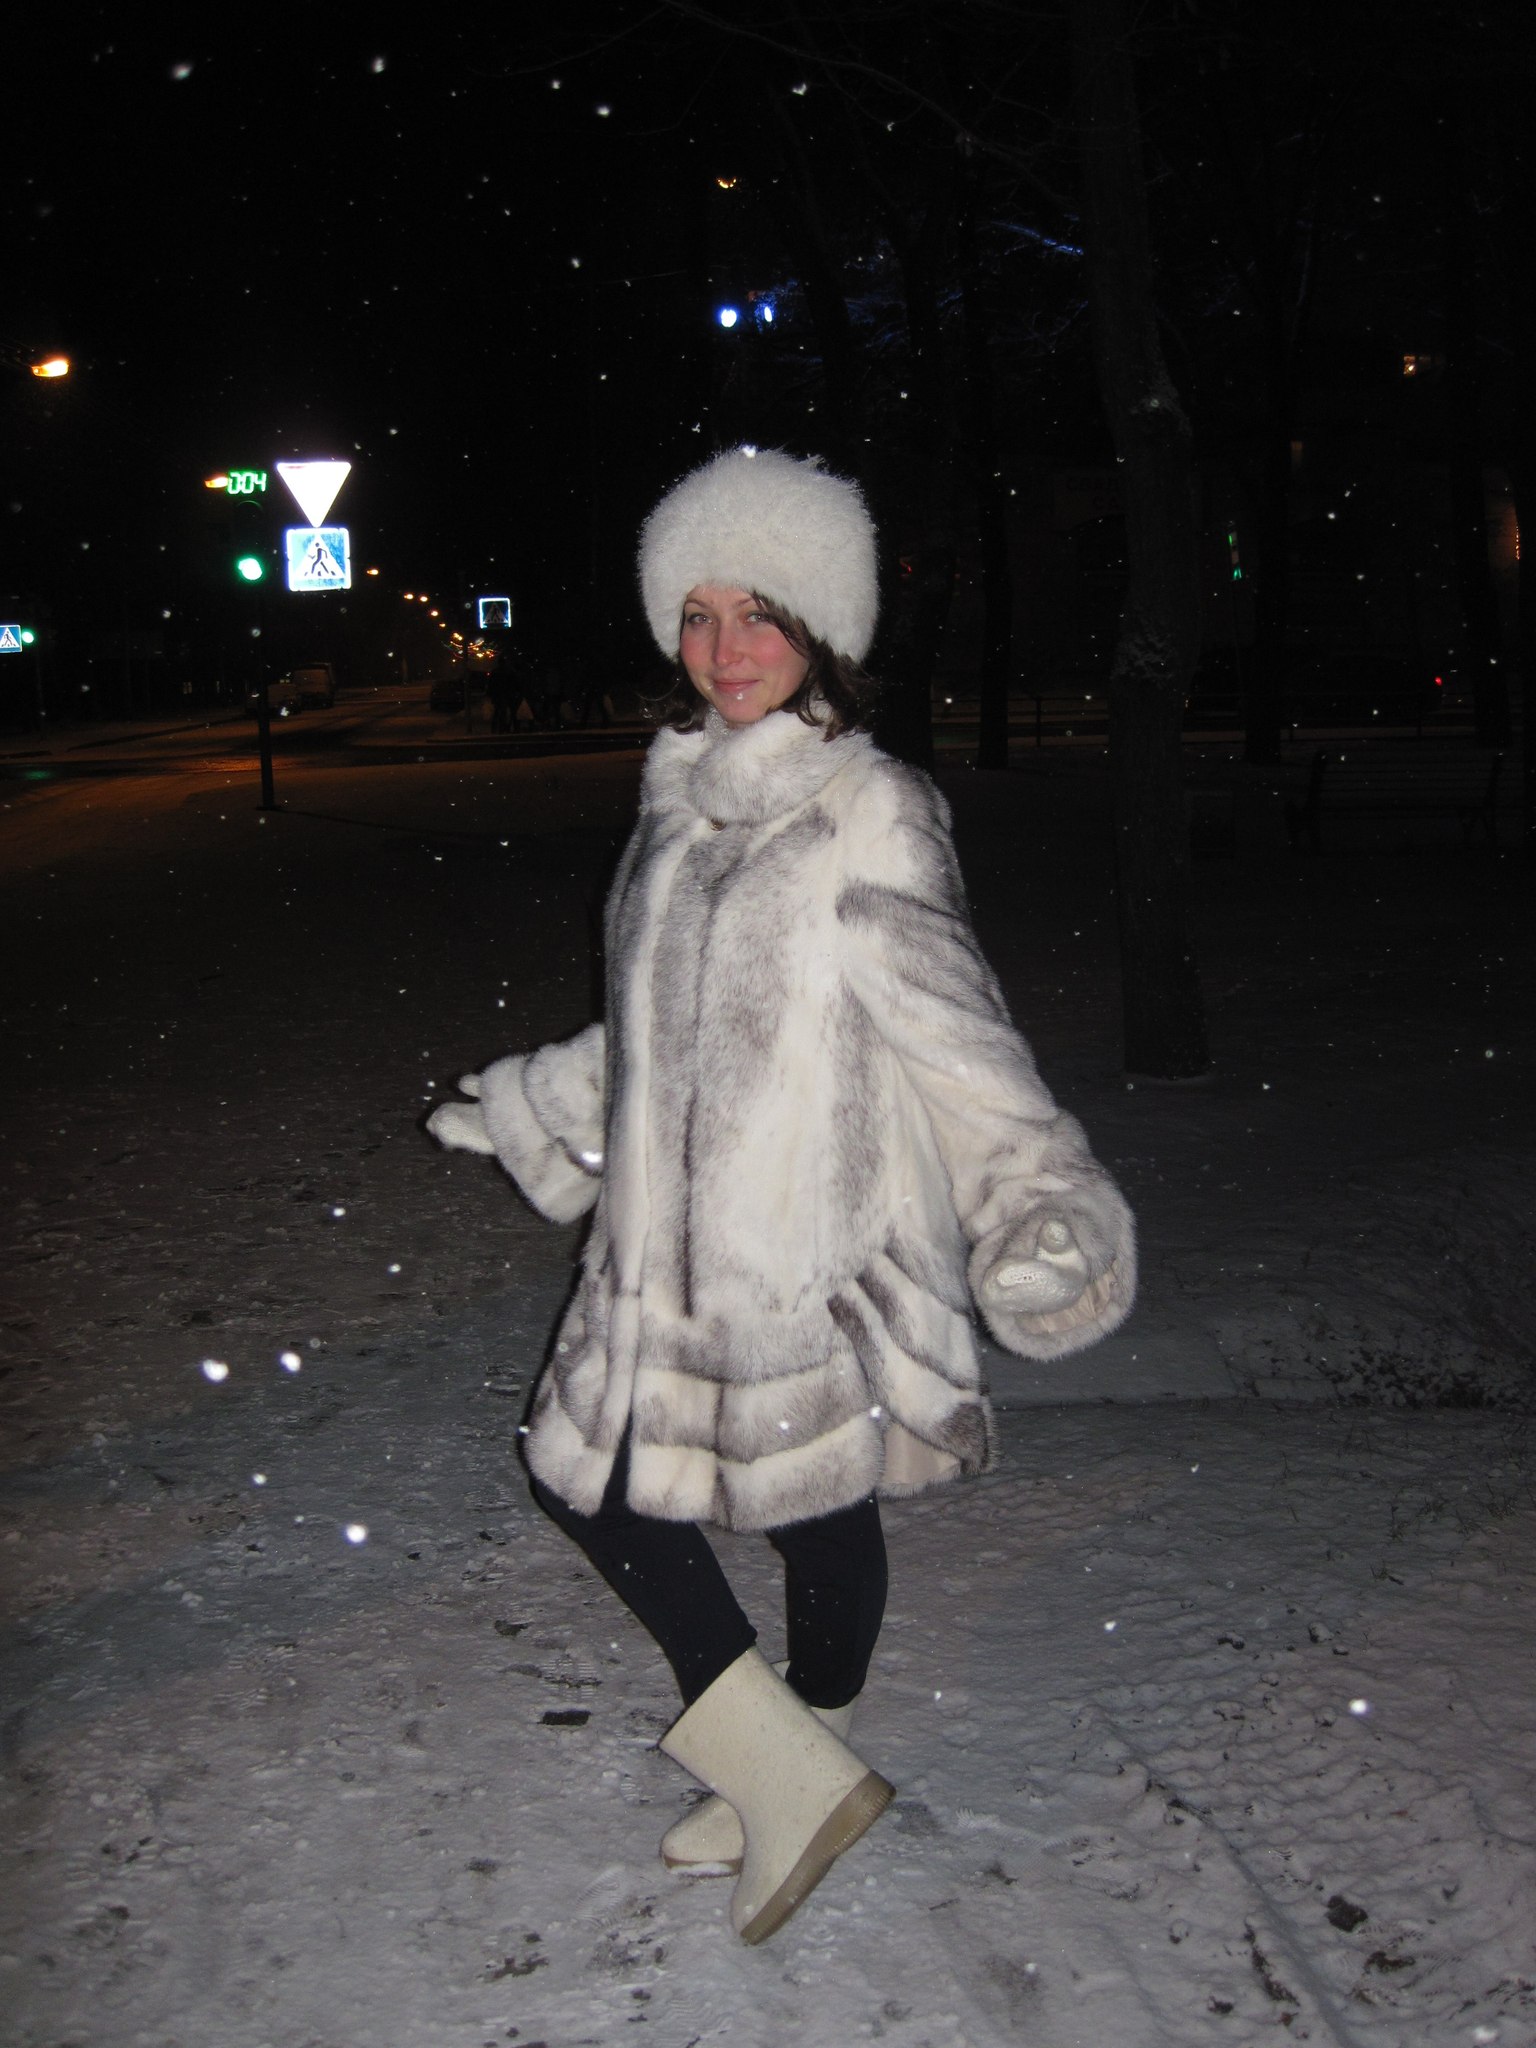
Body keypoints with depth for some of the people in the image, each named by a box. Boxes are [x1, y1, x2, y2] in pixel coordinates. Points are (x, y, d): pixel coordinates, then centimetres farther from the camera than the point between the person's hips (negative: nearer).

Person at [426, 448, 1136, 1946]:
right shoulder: (683, 801, 9)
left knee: (822, 1514, 3)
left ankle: (795, 1772, 26)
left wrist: (1041, 1206, -29)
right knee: (587, 1475, 12)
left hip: (815, 1248, -8)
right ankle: (785, 1782, 25)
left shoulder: (867, 819, -14)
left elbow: (953, 1035, -17)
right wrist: (524, 1108, 30)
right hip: (674, 1249, 8)